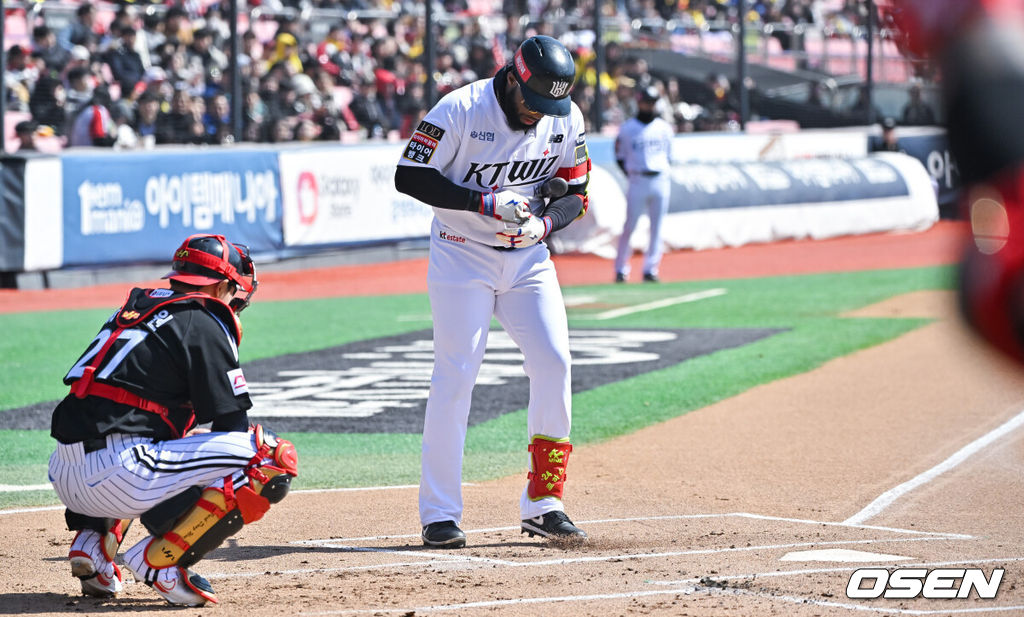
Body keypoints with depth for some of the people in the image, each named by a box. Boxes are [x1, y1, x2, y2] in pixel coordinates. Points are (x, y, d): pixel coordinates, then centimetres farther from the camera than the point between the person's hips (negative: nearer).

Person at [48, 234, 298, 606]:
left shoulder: (135, 308, 25)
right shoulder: (205, 323, 1)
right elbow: (231, 425, 0)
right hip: (116, 474, -8)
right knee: (274, 458, -6)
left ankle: (93, 542, 16)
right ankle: (160, 561, -9)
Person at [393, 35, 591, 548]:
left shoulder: (566, 120, -4)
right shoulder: (461, 109, -18)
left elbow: (574, 194, 5)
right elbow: (410, 177, -18)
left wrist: (541, 224, -17)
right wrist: (487, 202, -26)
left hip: (528, 258, 4)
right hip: (462, 256, -4)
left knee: (554, 362, -7)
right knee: (455, 376, -8)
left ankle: (542, 505, 3)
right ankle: (439, 514, -2)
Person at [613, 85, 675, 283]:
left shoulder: (665, 128, 13)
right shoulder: (627, 128, 4)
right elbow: (620, 157, 7)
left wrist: (667, 174, 4)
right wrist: (630, 174, -6)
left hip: (661, 180, 3)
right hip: (638, 180, -3)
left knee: (657, 227, 2)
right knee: (630, 226, -4)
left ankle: (650, 269, 7)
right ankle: (621, 269, 4)